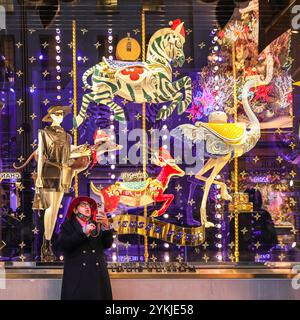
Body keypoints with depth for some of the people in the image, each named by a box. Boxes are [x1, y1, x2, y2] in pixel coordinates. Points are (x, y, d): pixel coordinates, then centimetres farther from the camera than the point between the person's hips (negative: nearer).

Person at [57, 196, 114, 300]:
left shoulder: (97, 225, 16)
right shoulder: (68, 226, 10)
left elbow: (107, 244, 6)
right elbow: (62, 244, -6)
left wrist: (106, 227, -10)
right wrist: (83, 233, -12)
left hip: (97, 275, 2)